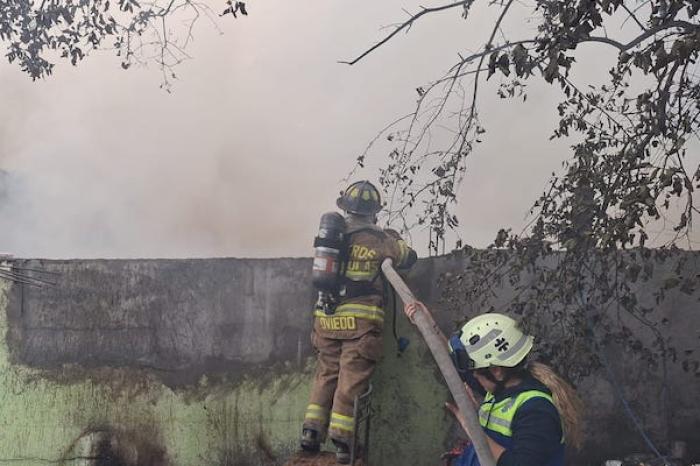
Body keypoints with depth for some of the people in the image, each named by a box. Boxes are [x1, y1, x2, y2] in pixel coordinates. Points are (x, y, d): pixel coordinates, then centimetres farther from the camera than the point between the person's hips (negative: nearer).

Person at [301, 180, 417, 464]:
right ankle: (341, 440, -2)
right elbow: (409, 258, 10)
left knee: (326, 374, 17)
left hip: (326, 319, 4)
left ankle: (312, 431, 11)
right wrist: (395, 239, 30)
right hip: (360, 321, -4)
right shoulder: (379, 240, -3)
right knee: (352, 380, 0)